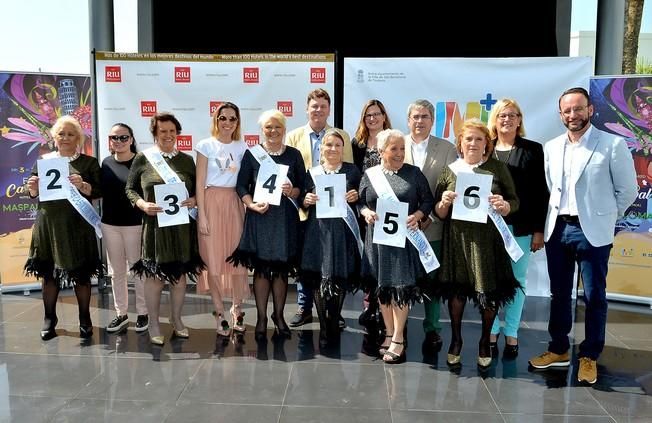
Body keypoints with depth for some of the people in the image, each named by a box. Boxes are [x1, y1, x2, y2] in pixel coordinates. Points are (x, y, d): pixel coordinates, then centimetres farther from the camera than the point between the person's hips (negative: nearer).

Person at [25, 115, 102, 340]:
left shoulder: (89, 162, 2)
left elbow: (98, 192, -5)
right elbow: (33, 193, 13)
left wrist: (83, 186, -23)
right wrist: (32, 188, -9)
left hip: (77, 225, -2)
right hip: (48, 223, 3)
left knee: (81, 273, 5)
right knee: (49, 271, 9)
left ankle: (85, 319, 19)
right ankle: (49, 318, 24)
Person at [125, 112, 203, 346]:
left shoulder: (186, 159, 8)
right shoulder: (143, 158, 0)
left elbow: (197, 189, 13)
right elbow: (130, 189, 3)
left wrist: (194, 200, -8)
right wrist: (142, 204, -14)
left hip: (182, 226, 3)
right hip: (154, 226, -3)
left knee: (180, 275, 11)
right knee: (154, 276, 4)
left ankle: (176, 319, 29)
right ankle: (154, 324, 20)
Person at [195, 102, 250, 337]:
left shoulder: (242, 147, 9)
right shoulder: (206, 145, 1)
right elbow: (199, 183, -2)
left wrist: (249, 207, 1)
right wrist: (202, 215, -8)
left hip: (235, 204, 3)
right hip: (212, 203, -2)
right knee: (214, 258, 1)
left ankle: (237, 308, 17)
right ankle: (220, 313, 12)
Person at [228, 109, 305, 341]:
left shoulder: (294, 155, 7)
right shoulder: (251, 154, 3)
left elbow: (303, 185, 7)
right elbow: (241, 185, 1)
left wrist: (293, 191, -14)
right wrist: (252, 204, -14)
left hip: (285, 217, 1)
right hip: (259, 217, -1)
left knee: (282, 269, 7)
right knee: (261, 268, 3)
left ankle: (279, 316, 23)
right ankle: (261, 318, 15)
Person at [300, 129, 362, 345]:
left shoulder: (352, 170, 8)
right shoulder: (312, 173, 11)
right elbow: (303, 204, 13)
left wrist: (355, 197, -9)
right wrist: (307, 200, -8)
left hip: (343, 231, -1)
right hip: (318, 231, 1)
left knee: (340, 278, 3)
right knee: (317, 279, 0)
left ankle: (334, 324, 22)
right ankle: (324, 327, 14)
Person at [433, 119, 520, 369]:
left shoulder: (498, 169, 4)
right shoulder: (449, 171, 6)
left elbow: (515, 202, 5)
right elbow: (439, 214, 6)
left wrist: (504, 205, -16)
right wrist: (444, 202, -15)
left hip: (488, 240, 0)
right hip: (457, 238, 1)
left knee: (489, 292, 7)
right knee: (456, 291, 7)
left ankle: (485, 342, 28)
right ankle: (456, 340, 28)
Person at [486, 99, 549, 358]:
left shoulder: (533, 150, 4)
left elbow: (540, 192, 2)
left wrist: (539, 229, -3)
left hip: (520, 227, 0)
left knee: (517, 280, 7)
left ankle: (511, 334, 18)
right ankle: (491, 332, 15)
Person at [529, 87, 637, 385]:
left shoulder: (613, 145, -7)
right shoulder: (551, 147, 6)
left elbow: (628, 190, -1)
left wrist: (605, 216, 5)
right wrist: (558, 216, 12)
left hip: (592, 232, -4)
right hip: (557, 229, 5)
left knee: (594, 297, 5)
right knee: (559, 293, 13)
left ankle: (589, 357, 21)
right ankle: (559, 350, 28)